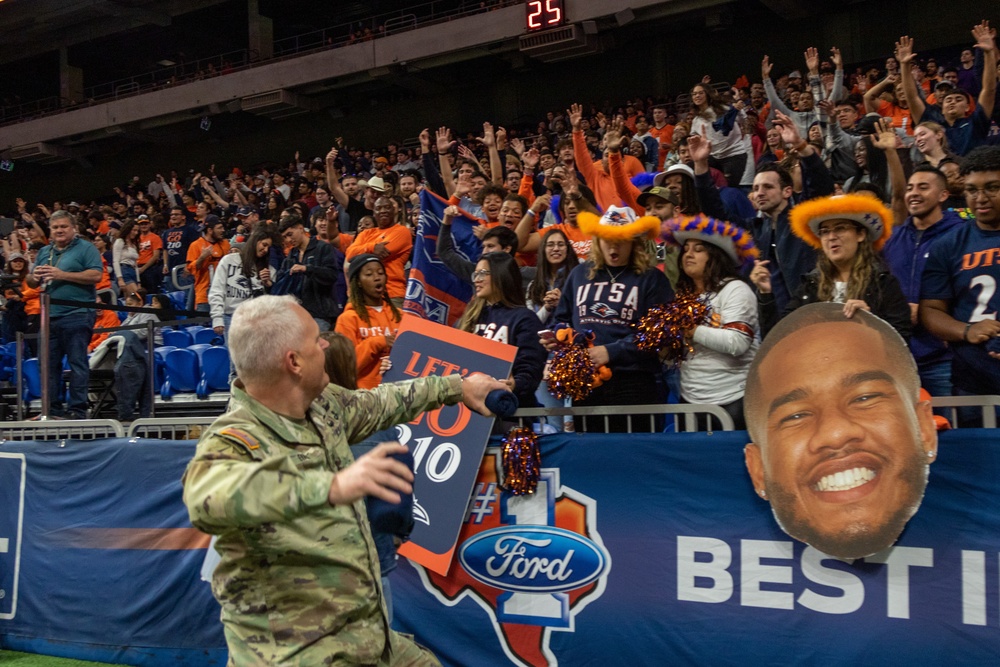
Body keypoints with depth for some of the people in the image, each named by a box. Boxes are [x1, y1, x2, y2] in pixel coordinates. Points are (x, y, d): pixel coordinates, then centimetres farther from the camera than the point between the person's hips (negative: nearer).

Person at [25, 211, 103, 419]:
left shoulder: (86, 248, 1)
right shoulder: (44, 252, 20)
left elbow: (95, 276, -13)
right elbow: (31, 283, 23)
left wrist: (62, 275, -15)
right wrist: (35, 277, -2)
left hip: (77, 314, -7)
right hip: (50, 316, 7)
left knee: (77, 362, -5)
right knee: (50, 364, 8)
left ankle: (77, 409, -1)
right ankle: (52, 408, 15)